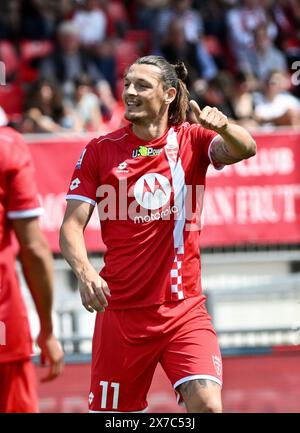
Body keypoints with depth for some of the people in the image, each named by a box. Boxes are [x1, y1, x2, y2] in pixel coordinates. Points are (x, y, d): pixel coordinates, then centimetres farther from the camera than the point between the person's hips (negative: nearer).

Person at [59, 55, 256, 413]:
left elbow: (244, 150, -18)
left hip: (183, 309, -1)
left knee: (206, 403, -20)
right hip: (120, 312, 1)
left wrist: (223, 126, -41)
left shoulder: (191, 141, 2)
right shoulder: (99, 151, 2)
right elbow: (72, 225, -4)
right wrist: (84, 271, -24)